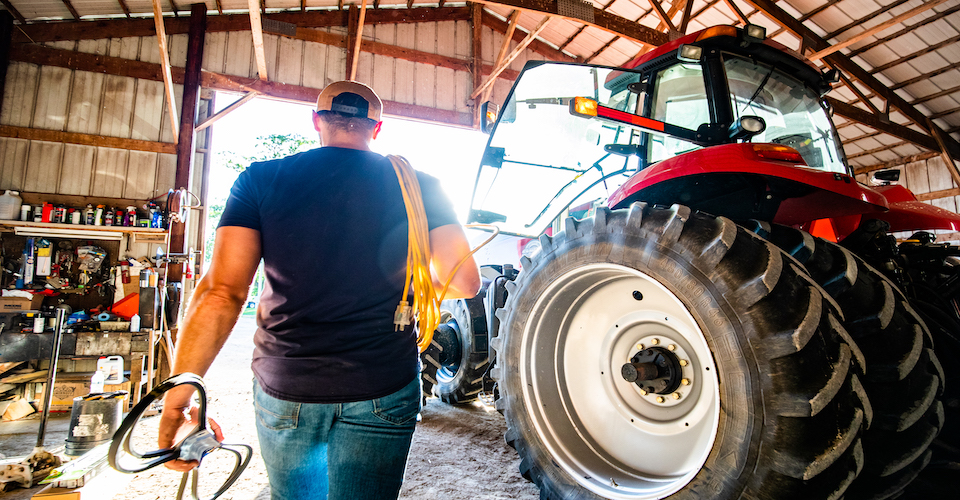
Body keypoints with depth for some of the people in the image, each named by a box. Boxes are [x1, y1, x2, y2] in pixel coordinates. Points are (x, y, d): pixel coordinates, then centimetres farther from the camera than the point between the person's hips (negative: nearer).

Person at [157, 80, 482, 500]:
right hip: (382, 393, -2)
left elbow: (223, 292, -12)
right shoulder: (419, 186, -3)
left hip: (284, 390, 3)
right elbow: (465, 282, -9)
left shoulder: (261, 179, -3)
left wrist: (177, 397, -6)